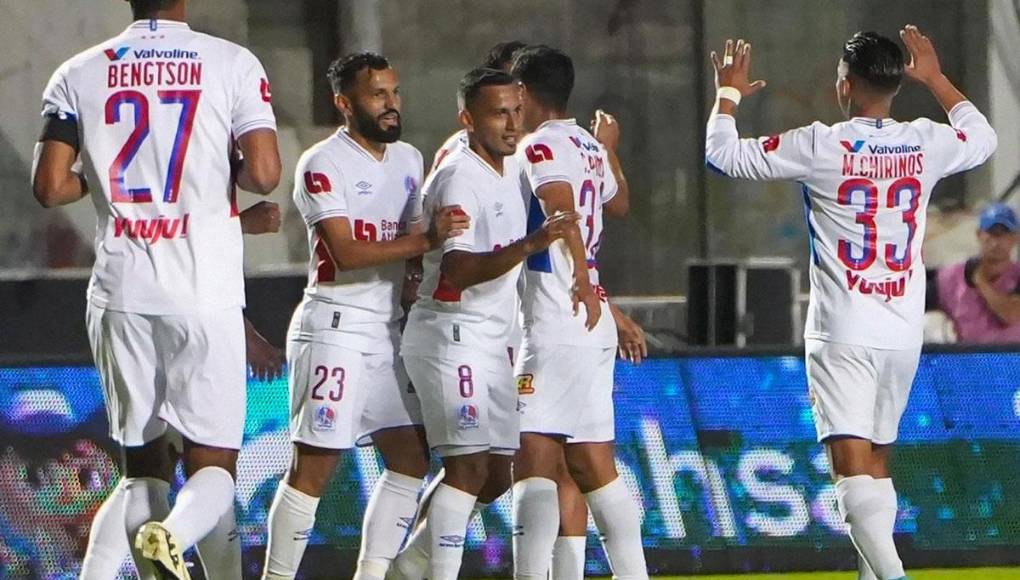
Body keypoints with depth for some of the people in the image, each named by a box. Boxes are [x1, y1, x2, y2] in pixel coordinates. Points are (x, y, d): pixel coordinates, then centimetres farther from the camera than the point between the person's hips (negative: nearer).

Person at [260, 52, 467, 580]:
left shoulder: (409, 160, 14)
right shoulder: (322, 165, -10)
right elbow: (345, 253, -20)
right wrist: (426, 242, -25)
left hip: (388, 331, 8)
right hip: (335, 326, -8)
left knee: (411, 457, 5)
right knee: (314, 467, -8)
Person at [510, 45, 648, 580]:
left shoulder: (540, 147, -9)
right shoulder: (589, 149, 16)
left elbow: (562, 209, -29)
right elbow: (619, 203, 37)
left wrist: (581, 278, -41)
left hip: (556, 328, -9)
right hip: (594, 328, 9)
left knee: (534, 460, -14)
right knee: (593, 466, 14)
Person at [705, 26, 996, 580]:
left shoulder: (820, 146, -10)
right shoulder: (926, 144, 2)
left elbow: (723, 153, -1)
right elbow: (982, 136, 26)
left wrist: (728, 93, 17)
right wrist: (936, 79, 39)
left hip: (842, 332, -5)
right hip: (904, 331, 5)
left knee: (852, 465, -12)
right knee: (878, 458, 19)